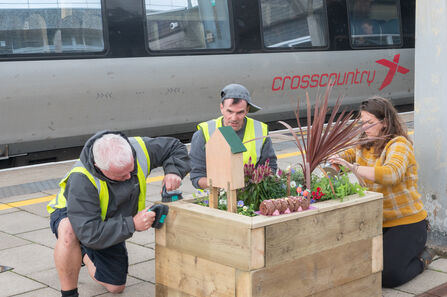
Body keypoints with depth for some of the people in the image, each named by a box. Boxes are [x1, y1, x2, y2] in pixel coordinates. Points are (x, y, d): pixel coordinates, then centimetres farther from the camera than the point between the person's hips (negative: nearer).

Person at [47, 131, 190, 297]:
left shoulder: (139, 149, -27)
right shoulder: (81, 179, -41)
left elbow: (176, 148, -9)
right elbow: (90, 233, -42)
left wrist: (173, 171, -29)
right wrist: (132, 225, -44)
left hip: (108, 225, 5)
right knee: (69, 231, -44)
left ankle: (83, 254, 39)